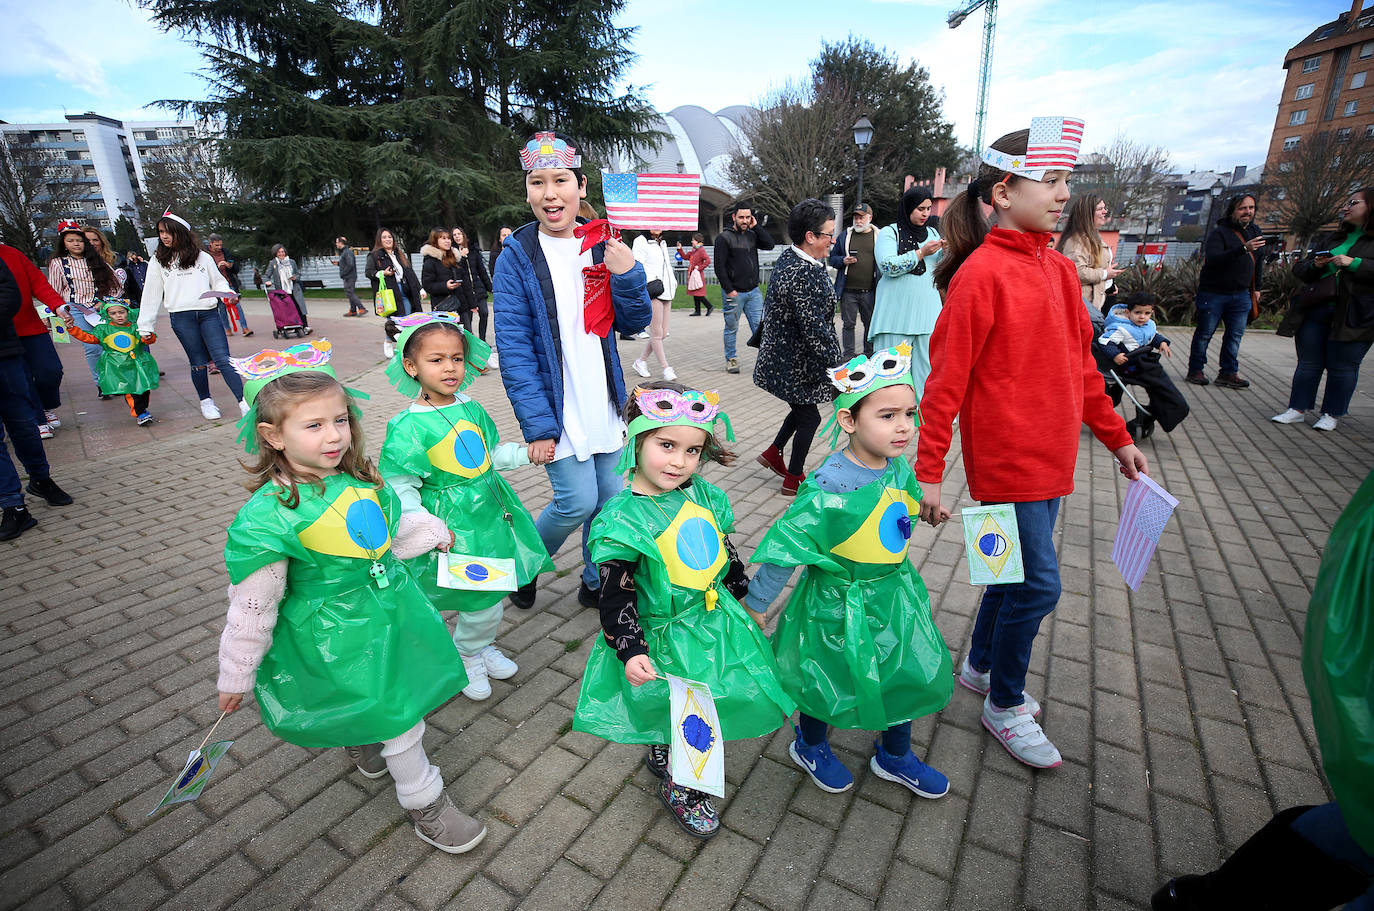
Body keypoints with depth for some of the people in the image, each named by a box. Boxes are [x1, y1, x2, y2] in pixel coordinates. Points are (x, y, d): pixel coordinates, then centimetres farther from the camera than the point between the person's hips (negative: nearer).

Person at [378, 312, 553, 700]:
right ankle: (466, 656, 30)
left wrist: (525, 453, 6)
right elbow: (400, 488, -15)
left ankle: (482, 646, 44)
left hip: (492, 511, 6)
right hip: (454, 524, -6)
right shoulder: (407, 427, -16)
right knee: (480, 600, 0)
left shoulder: (471, 409, 2)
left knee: (494, 591, 18)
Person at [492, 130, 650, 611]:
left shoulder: (604, 244, 5)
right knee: (577, 501, -7)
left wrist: (627, 274, -14)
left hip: (605, 400, 4)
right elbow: (513, 347, -11)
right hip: (558, 406, -4)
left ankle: (597, 583, 32)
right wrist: (537, 424, -17)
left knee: (609, 498, 9)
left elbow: (634, 324, 5)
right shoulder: (517, 255, -5)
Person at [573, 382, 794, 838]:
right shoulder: (622, 518, -22)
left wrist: (740, 598, 20)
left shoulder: (706, 496, -4)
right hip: (665, 637, -6)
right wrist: (630, 650, -24)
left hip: (716, 622, 6)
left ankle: (662, 754, 49)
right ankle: (678, 786, 41)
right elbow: (615, 596, -19)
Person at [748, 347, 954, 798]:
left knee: (908, 674, 21)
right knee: (828, 681, 16)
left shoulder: (899, 469, -9)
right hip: (840, 604, -6)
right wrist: (755, 604, -15)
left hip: (894, 595, 7)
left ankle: (895, 755, 50)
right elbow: (785, 546, -24)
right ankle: (810, 746, 48)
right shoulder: (829, 488, -31)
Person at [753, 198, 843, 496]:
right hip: (796, 362, -10)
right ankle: (793, 479, 23)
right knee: (809, 416, 8)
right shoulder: (803, 275, -28)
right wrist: (836, 363, -20)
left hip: (782, 353, 10)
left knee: (803, 407, 25)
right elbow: (814, 329, -28)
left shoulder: (787, 258, 4)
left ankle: (773, 453, 38)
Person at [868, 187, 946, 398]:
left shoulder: (932, 233, 18)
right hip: (897, 314, -5)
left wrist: (946, 251, 0)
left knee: (926, 365, 3)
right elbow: (888, 265, -15)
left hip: (927, 312, 5)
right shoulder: (889, 233, 1)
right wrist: (921, 253, -13)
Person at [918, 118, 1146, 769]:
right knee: (1036, 584, 0)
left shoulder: (1058, 269, 9)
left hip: (1051, 456, 8)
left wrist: (1116, 437, 19)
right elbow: (946, 378, -17)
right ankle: (1005, 705, 23)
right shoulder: (982, 274, -15)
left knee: (1017, 572, 19)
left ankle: (980, 666, 40)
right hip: (1007, 458, -8)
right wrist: (928, 471, -18)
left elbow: (1079, 362, 16)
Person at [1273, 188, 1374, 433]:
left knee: (1342, 366, 1)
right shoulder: (1332, 239, 19)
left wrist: (1354, 263, -17)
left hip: (1354, 315, -5)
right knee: (1308, 363, 7)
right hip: (1315, 310, 5)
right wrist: (1315, 265, 0)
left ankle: (1331, 414, 9)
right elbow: (1299, 268, 20)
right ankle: (1298, 409, 12)